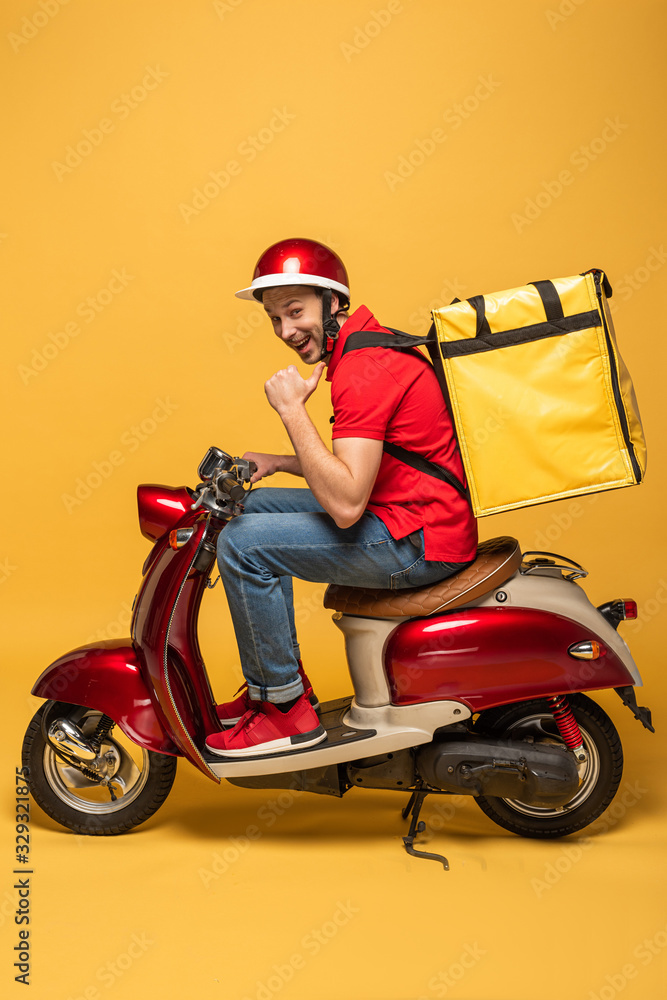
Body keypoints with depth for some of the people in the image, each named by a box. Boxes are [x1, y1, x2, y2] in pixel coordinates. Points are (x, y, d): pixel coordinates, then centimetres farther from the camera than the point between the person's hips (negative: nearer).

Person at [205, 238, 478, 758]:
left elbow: (345, 505, -27)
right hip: (412, 516, 11)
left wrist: (292, 410, -21)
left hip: (418, 543, -11)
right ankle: (273, 683, 22)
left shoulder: (363, 368, -20)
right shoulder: (365, 345, 13)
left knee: (242, 543, -14)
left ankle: (288, 710, 1)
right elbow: (355, 469, 21)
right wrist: (277, 461, 9)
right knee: (255, 505, 16)